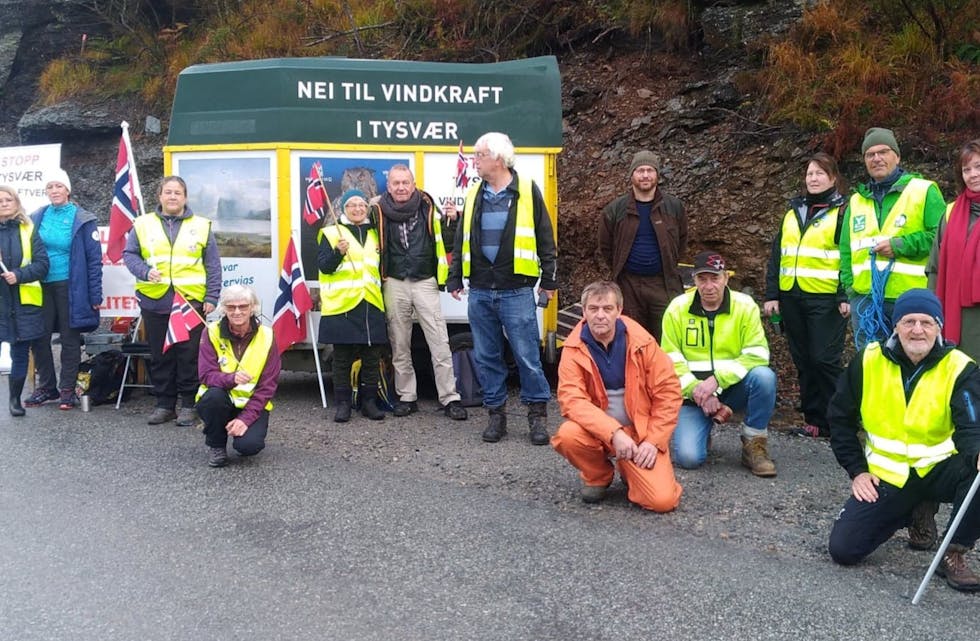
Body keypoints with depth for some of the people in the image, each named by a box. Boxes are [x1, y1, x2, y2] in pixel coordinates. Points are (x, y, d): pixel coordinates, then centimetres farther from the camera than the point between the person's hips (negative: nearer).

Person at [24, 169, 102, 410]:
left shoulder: (83, 219, -5)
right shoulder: (37, 217, 6)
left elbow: (94, 259, -6)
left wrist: (95, 295, -10)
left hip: (70, 288, -4)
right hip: (41, 286, 4)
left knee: (69, 339, 6)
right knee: (39, 338, 6)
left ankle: (67, 389, 16)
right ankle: (46, 386, 22)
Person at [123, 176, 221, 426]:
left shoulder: (201, 226, 6)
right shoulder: (144, 224, 9)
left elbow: (213, 266, 4)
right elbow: (129, 254, 9)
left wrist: (211, 297, -3)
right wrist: (145, 272, -11)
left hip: (191, 302, -2)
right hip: (154, 302, 2)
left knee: (189, 356, 1)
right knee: (160, 356, 9)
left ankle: (188, 405, 12)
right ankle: (164, 404, 20)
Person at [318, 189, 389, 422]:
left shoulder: (374, 234, 18)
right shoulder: (331, 233, 3)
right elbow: (323, 265, -7)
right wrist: (338, 252, -23)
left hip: (372, 305, 4)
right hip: (342, 305, -4)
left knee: (372, 357, 5)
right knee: (343, 358, 1)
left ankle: (369, 401, 16)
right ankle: (342, 403, 9)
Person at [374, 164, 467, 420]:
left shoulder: (428, 207, 2)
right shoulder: (380, 210, 2)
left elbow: (444, 243, 5)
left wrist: (453, 221, -10)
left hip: (425, 282, -1)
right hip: (394, 284, 1)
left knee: (440, 343, -3)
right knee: (399, 345, 9)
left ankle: (450, 398, 3)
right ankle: (407, 397, 20)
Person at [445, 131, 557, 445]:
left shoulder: (527, 191, 0)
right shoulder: (473, 195, 13)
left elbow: (545, 240, 1)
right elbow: (461, 241, 17)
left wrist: (549, 280, 0)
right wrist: (455, 279, 12)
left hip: (517, 292, -4)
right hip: (480, 292, 5)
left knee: (527, 355, -1)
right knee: (486, 356, 9)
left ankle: (538, 414, 12)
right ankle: (496, 413, 21)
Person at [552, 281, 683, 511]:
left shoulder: (641, 342, -8)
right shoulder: (574, 348, -10)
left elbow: (669, 391, -4)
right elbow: (572, 400, -19)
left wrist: (653, 440, -11)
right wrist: (614, 433, -30)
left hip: (642, 431, 0)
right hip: (597, 429, 1)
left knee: (662, 500, -19)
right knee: (567, 435, -32)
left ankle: (630, 470, 18)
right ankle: (597, 477, 2)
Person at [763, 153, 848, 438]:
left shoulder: (843, 211, 0)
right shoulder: (793, 212, 16)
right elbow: (777, 255, 14)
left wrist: (846, 297, -15)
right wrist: (772, 294, 7)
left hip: (825, 299, -6)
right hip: (791, 297, 6)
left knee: (825, 360, -6)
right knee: (803, 360, 9)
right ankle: (814, 419, 18)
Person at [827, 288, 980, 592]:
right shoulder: (869, 361, -5)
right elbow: (841, 419, 5)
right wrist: (857, 470, -3)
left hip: (937, 470, -1)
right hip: (886, 475, 1)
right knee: (843, 549, -11)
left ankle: (954, 554, -9)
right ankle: (911, 513, 20)